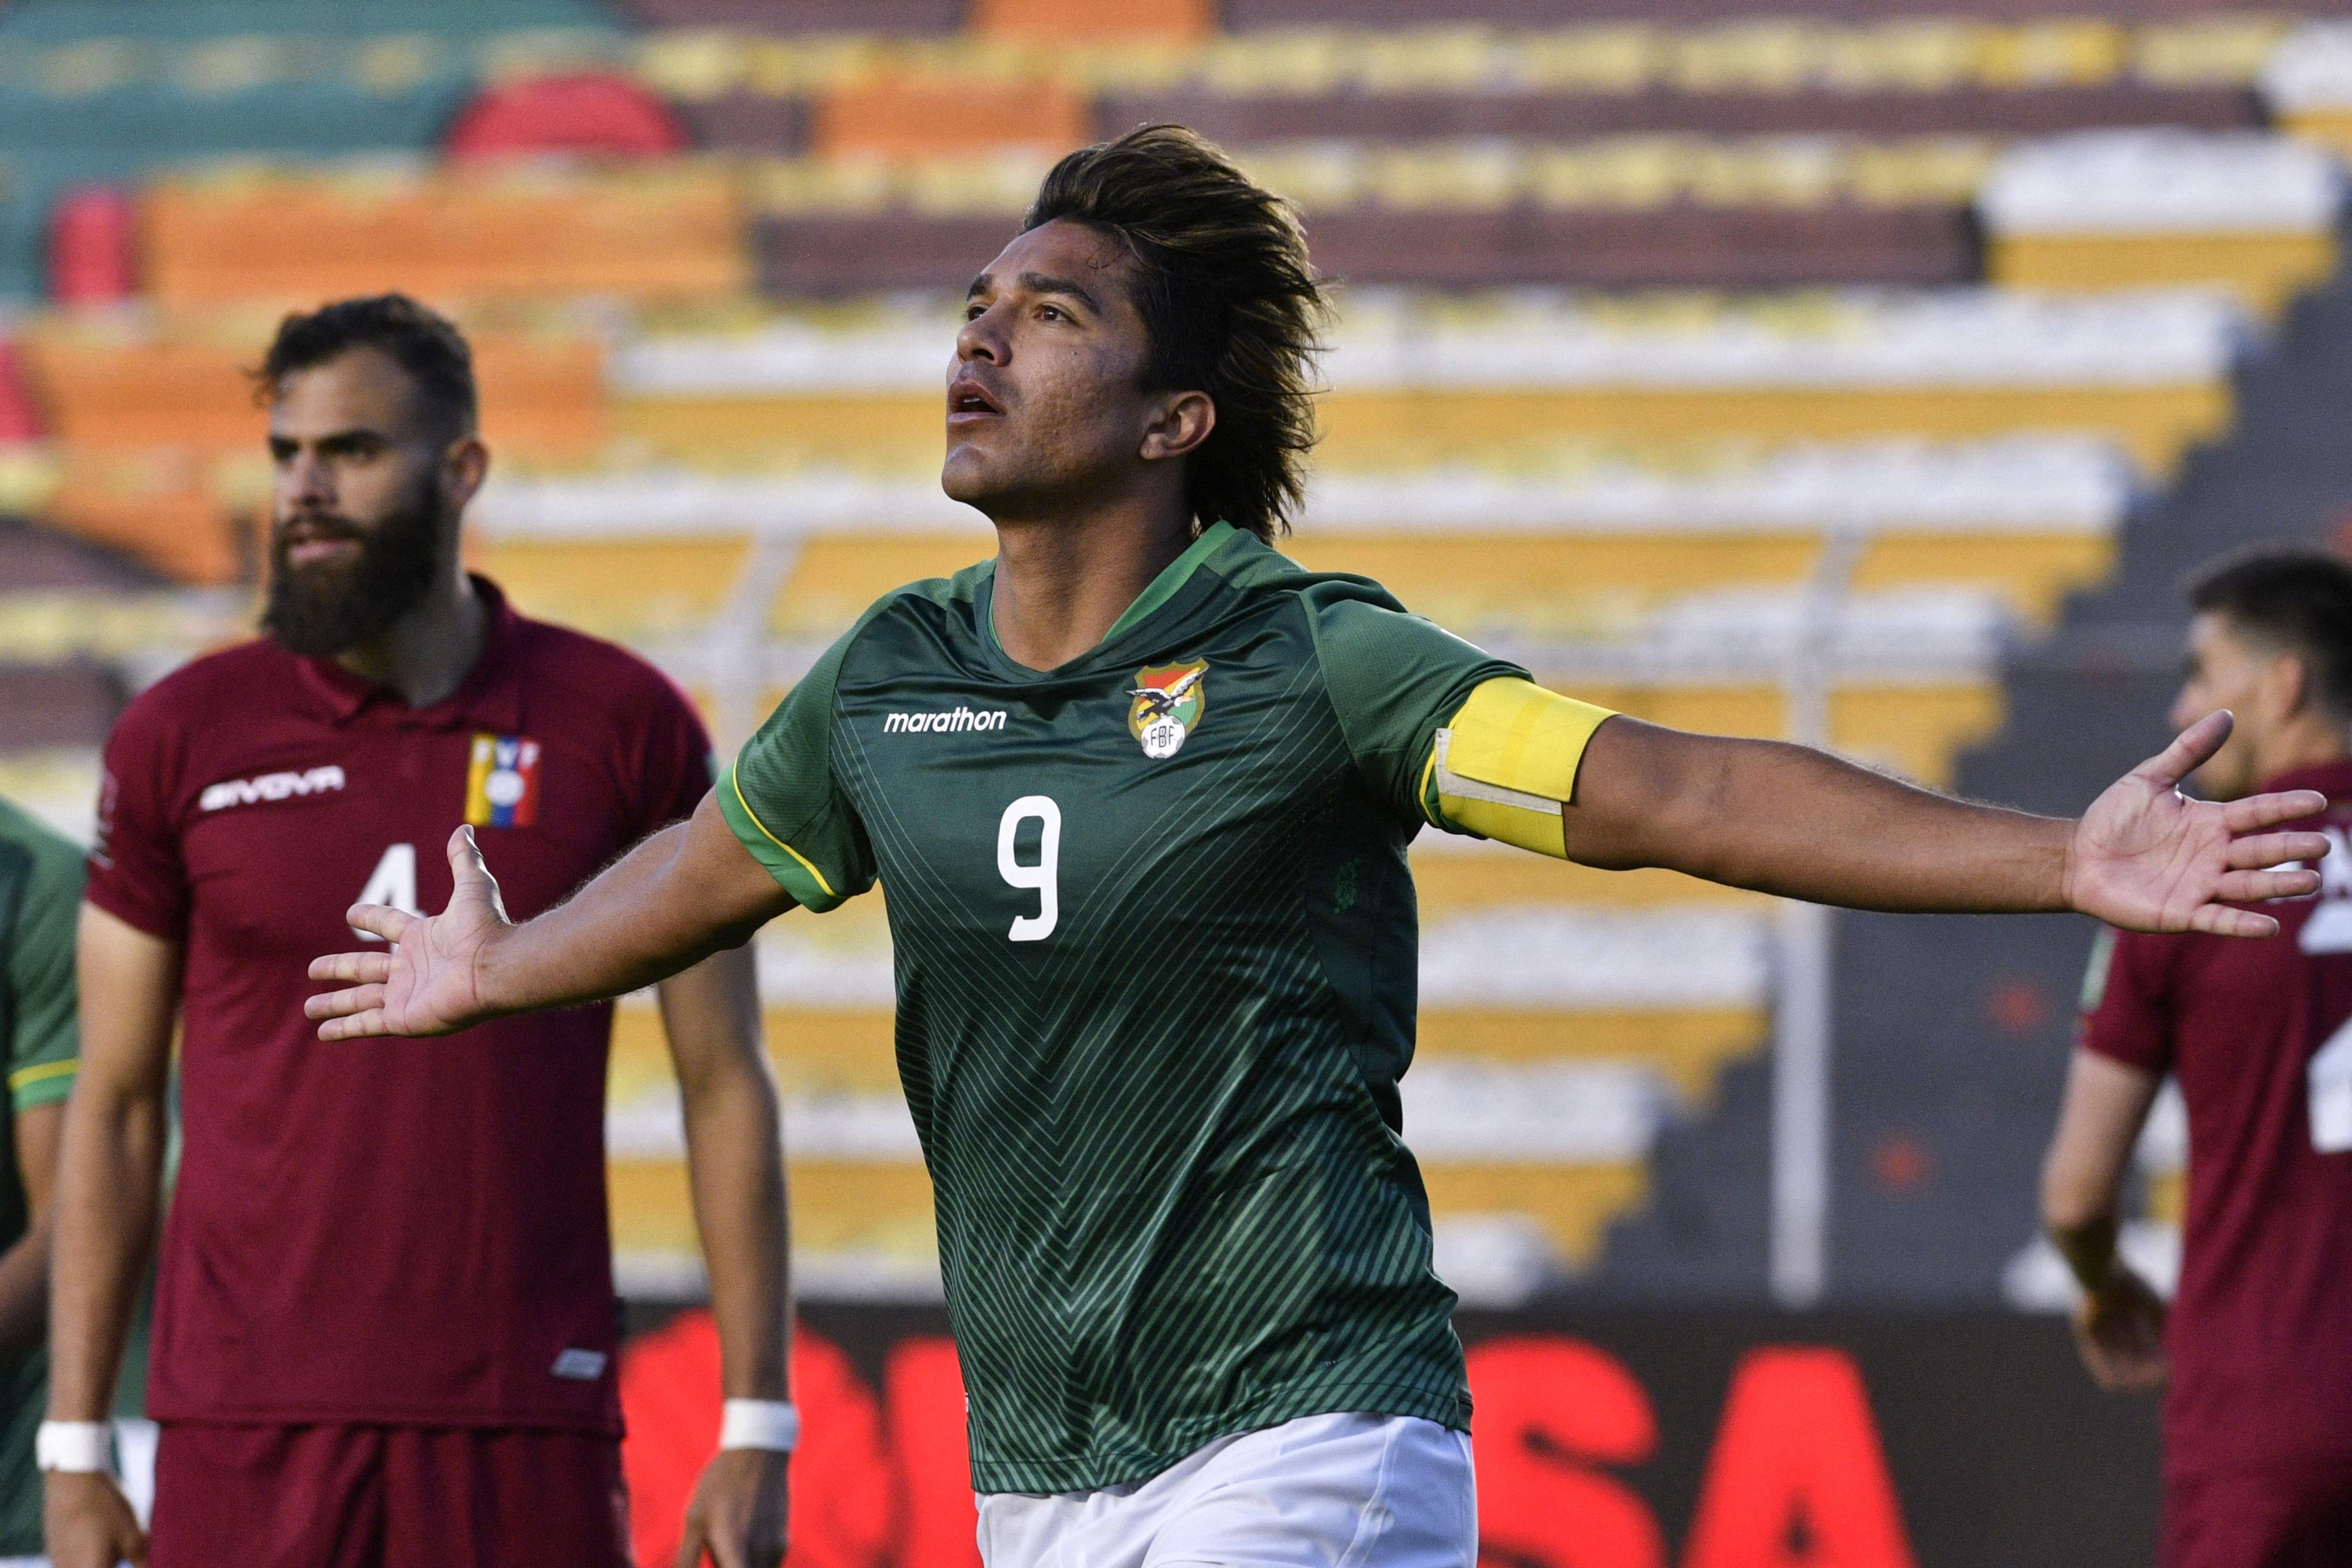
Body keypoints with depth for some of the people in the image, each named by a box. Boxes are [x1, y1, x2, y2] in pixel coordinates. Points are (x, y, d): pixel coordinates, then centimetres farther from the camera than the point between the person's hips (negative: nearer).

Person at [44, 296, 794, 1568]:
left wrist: (757, 1430, 0)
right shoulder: (178, 741, 4)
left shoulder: (626, 727, 3)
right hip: (248, 1425, 0)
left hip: (527, 1420, 0)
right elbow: (115, 1104, 8)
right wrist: (74, 1446, 3)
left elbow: (725, 1083, 6)